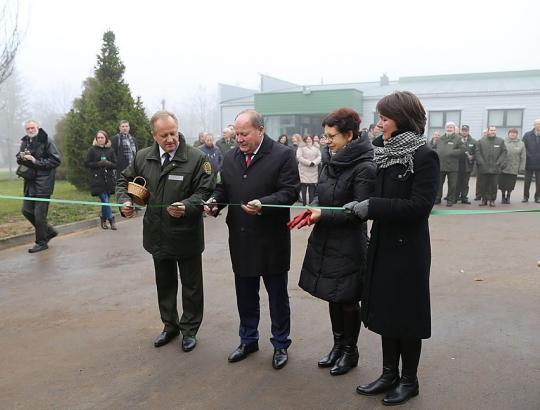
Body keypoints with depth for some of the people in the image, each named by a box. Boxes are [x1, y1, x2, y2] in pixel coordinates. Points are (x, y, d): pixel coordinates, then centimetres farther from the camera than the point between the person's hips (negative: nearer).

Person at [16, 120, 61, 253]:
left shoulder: (47, 141, -9)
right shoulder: (25, 142, 11)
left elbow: (56, 160, -13)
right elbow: (18, 159, 21)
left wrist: (36, 161, -18)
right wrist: (21, 157, -3)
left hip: (43, 182, -8)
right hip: (30, 182, 8)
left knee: (39, 213, -5)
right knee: (27, 211, 12)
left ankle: (41, 242, 10)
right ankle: (49, 231, 28)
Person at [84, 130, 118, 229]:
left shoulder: (110, 150, 8)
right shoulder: (92, 150, 2)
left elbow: (115, 165, 7)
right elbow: (87, 164, 0)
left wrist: (108, 164, -13)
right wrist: (99, 164, -13)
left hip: (108, 179, 3)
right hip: (97, 179, -3)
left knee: (105, 200, 7)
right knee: (105, 200, -11)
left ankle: (103, 219, 23)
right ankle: (111, 219, -3)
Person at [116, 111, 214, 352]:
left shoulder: (197, 158, -14)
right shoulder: (142, 157, 0)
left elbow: (205, 192, -14)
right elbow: (124, 180, 14)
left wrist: (186, 206, -31)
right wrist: (124, 201, -5)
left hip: (187, 235, -4)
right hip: (158, 235, 4)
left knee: (191, 286, 11)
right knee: (164, 284, 20)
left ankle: (190, 330, 30)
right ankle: (170, 325, 40)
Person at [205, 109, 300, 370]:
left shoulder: (283, 155, -11)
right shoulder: (231, 158, 7)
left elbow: (289, 192, -15)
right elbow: (223, 188, 14)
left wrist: (263, 204, -29)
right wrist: (215, 201, -8)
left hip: (271, 240, -5)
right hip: (240, 240, 5)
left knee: (277, 295, 11)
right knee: (245, 294, 17)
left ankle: (281, 344, 28)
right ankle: (248, 340, 36)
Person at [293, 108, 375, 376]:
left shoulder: (364, 168, -17)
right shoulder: (330, 161, 5)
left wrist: (323, 215, -21)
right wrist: (312, 209, -7)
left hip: (349, 245, -7)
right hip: (325, 240, 7)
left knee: (347, 299, 8)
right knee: (332, 297, 17)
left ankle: (350, 351, 28)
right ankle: (338, 345, 35)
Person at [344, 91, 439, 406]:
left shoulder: (425, 156, -14)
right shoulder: (384, 152, 7)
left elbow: (419, 206, -23)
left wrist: (372, 207, -23)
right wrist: (361, 205, -2)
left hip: (408, 249, -7)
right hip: (382, 245, 7)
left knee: (407, 314, 8)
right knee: (385, 310, 15)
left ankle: (409, 380, 27)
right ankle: (389, 374, 32)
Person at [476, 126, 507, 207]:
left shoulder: (501, 141, 9)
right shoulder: (481, 141, 8)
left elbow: (504, 152, 6)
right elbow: (478, 153, 3)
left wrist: (498, 163, -5)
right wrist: (481, 163, -6)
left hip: (495, 168, 0)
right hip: (483, 168, 0)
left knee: (493, 185, 0)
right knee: (483, 185, 2)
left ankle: (492, 200, 9)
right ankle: (484, 199, 12)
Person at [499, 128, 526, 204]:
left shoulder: (521, 144, 2)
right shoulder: (503, 142, -2)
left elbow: (523, 157, 2)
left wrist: (522, 168, -2)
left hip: (514, 169, 1)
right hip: (503, 168, -1)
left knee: (511, 184, 6)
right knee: (503, 183, 6)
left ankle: (508, 197, 24)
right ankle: (503, 196, 24)